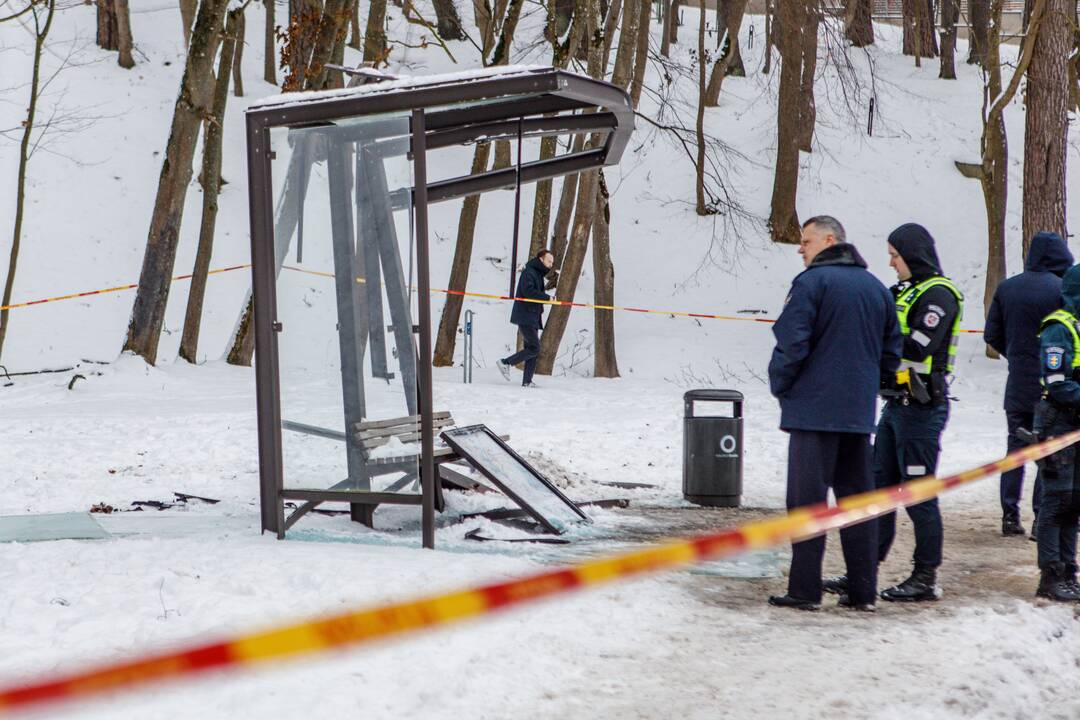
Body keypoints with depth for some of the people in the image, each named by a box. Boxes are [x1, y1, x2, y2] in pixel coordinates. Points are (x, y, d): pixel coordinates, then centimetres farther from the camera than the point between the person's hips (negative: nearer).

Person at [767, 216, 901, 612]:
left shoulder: (811, 282, -9)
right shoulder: (876, 287, 13)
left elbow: (791, 343, -15)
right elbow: (891, 353, 16)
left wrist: (780, 386, 0)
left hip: (813, 408, -6)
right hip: (859, 412, 6)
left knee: (807, 498, -3)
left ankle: (805, 589, -4)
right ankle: (862, 590, 12)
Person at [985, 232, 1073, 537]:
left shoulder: (1007, 288, 2)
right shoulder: (1061, 289, -13)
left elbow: (992, 335, 6)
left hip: (1018, 384, 4)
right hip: (1050, 386, -4)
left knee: (1016, 447, 14)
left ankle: (1010, 516, 15)